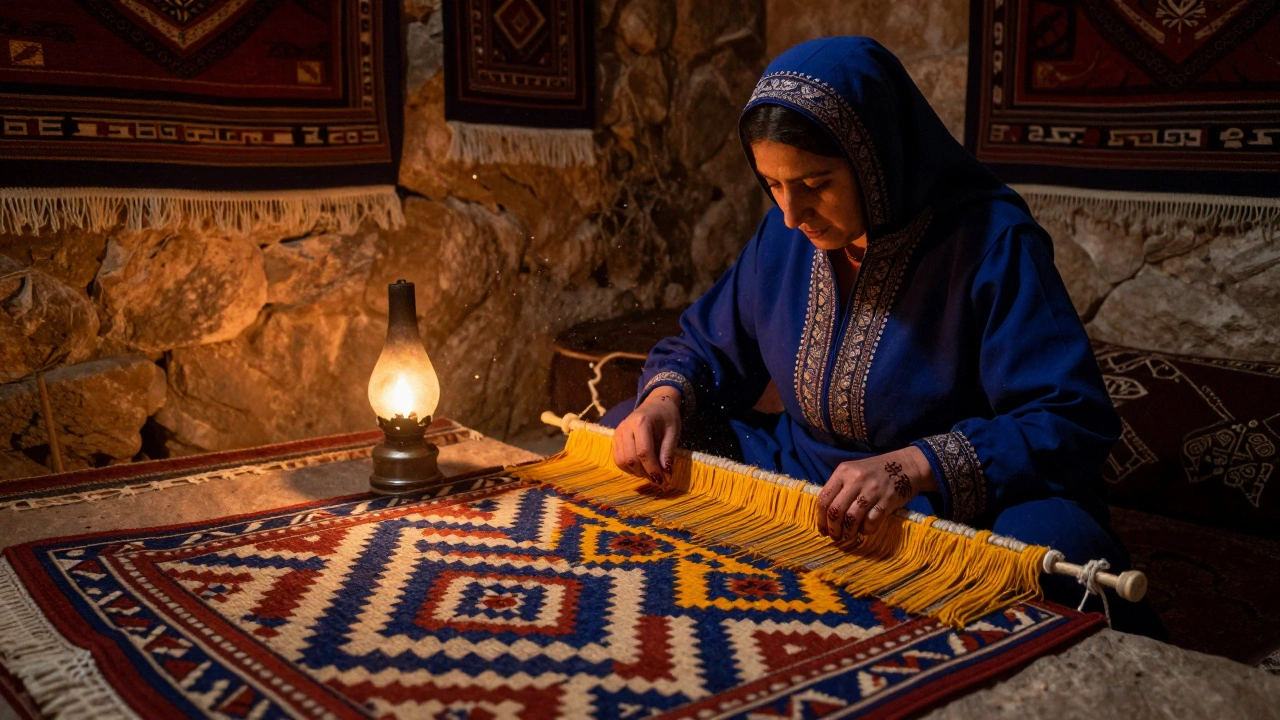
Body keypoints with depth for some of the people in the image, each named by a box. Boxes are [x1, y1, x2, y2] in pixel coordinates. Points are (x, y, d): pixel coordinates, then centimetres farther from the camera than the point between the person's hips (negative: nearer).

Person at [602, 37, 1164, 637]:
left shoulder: (991, 243, -17)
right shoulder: (785, 233, 1)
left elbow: (1072, 423, -22)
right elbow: (709, 344, 13)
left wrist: (911, 468, -36)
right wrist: (667, 396, -11)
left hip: (957, 503, -5)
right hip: (797, 476, 6)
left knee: (1049, 545, -38)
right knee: (629, 436, -5)